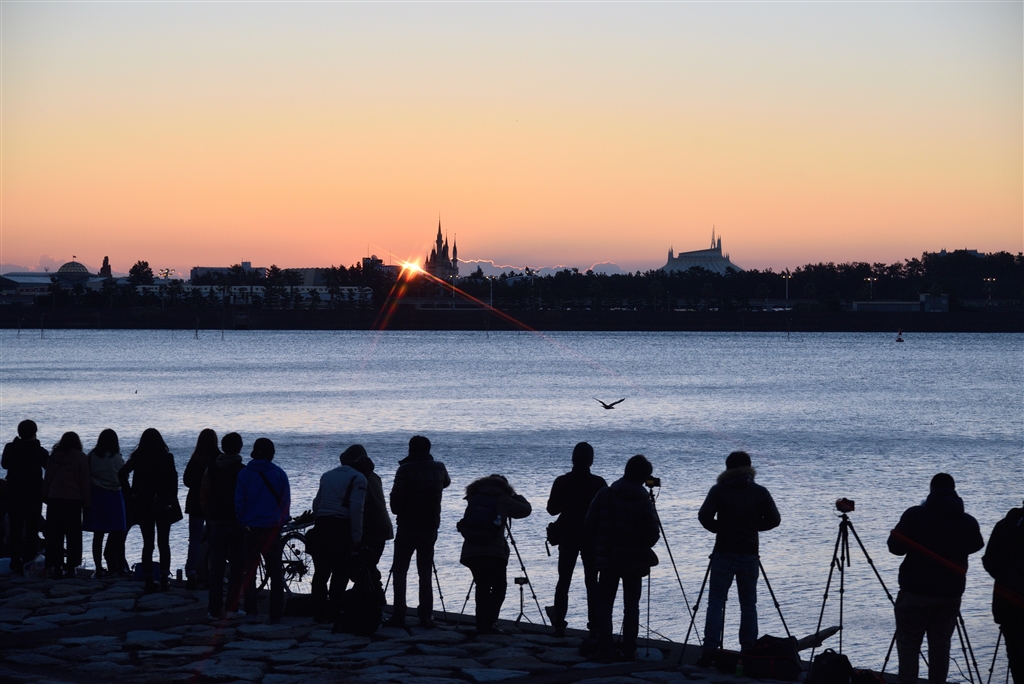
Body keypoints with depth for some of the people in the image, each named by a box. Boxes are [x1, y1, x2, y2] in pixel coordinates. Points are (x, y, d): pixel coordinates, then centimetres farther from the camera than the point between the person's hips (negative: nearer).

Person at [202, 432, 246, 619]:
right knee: (236, 566, 4)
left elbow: (203, 498, 4)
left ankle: (214, 609, 5)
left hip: (216, 522, 3)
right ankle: (232, 608, 1)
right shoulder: (242, 471, -10)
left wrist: (210, 519, 14)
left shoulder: (211, 469, 2)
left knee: (216, 567, 7)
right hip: (238, 523, -3)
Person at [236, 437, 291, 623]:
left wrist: (242, 522, 8)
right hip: (272, 529, 0)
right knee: (275, 573, 7)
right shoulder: (279, 474, -3)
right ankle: (275, 613, 3)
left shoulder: (244, 473, -4)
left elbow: (238, 501, -3)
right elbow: (286, 501, -1)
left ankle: (250, 611, 5)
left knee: (249, 571, 9)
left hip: (250, 529, 0)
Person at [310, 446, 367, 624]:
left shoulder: (327, 475, 18)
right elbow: (356, 508, -12)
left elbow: (316, 502, 17)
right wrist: (356, 535, -10)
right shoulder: (358, 478, -2)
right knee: (340, 572, 1)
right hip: (341, 527, -6)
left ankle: (319, 613, 10)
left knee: (321, 571, 10)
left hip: (321, 526, 6)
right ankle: (333, 613, -1)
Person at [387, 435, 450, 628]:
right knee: (425, 573, 11)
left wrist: (398, 511, 8)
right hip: (431, 527, 4)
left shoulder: (405, 469, -12)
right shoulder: (439, 468, 3)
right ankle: (426, 616, 7)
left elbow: (396, 497, -12)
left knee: (400, 571, 3)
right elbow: (446, 482, 26)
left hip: (408, 526, -4)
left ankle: (399, 615, -4)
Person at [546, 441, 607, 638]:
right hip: (592, 537, -1)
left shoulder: (562, 482, -6)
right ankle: (594, 625, 3)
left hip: (567, 536, 1)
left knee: (563, 581, 9)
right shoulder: (598, 483, -9)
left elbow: (552, 509, 0)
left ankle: (559, 624, 5)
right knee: (592, 582, 5)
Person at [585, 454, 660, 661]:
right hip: (634, 559, -1)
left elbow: (589, 524, -2)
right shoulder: (643, 500, -10)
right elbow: (652, 533, -11)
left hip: (607, 558, 1)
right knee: (631, 606, 8)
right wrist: (641, 546, 10)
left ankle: (604, 651, -1)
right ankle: (629, 650, 6)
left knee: (604, 605, 6)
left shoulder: (605, 494, -4)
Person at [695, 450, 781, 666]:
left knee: (716, 602, -1)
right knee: (748, 604, 9)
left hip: (724, 553, -2)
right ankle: (749, 653, 8)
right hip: (749, 554, 2)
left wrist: (719, 528, 8)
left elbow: (704, 516, -11)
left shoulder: (719, 490, -3)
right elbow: (774, 519, 3)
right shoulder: (760, 492, 2)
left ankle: (710, 651, -9)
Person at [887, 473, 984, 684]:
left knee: (908, 642, 3)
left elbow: (895, 547, -6)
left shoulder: (915, 515, -10)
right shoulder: (968, 522, 0)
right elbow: (976, 546, 19)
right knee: (940, 643, 11)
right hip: (951, 593, 3)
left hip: (916, 591, -3)